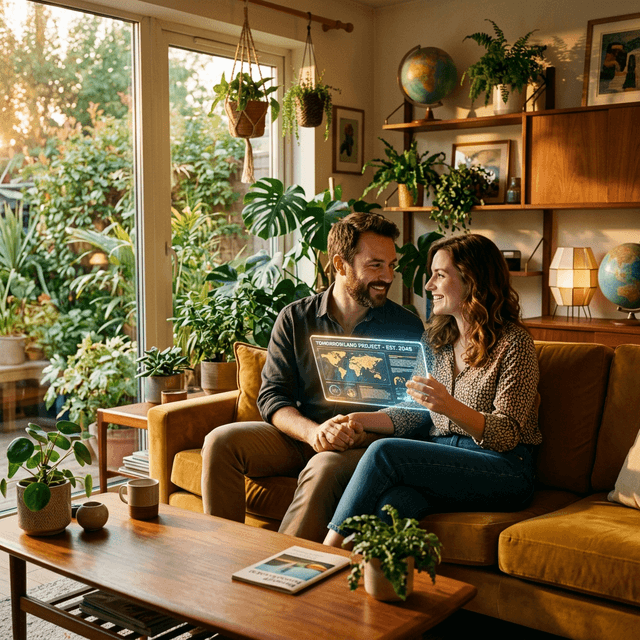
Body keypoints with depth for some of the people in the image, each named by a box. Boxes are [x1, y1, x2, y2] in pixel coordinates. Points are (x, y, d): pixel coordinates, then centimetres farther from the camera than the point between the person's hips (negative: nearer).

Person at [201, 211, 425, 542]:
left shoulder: (406, 326, 2)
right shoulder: (295, 319, 6)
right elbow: (272, 395, 0)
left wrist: (361, 433, -22)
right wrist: (312, 432, -20)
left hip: (368, 445, -3)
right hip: (299, 437, 3)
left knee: (325, 468, -36)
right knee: (221, 441, -19)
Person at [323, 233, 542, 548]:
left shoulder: (513, 343, -7)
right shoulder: (435, 338, 15)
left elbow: (508, 435, -12)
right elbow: (416, 413, 16)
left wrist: (450, 407, -30)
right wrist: (363, 420, -1)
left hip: (503, 471, -5)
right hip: (441, 460, 6)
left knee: (384, 452, -26)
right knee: (390, 502, -31)